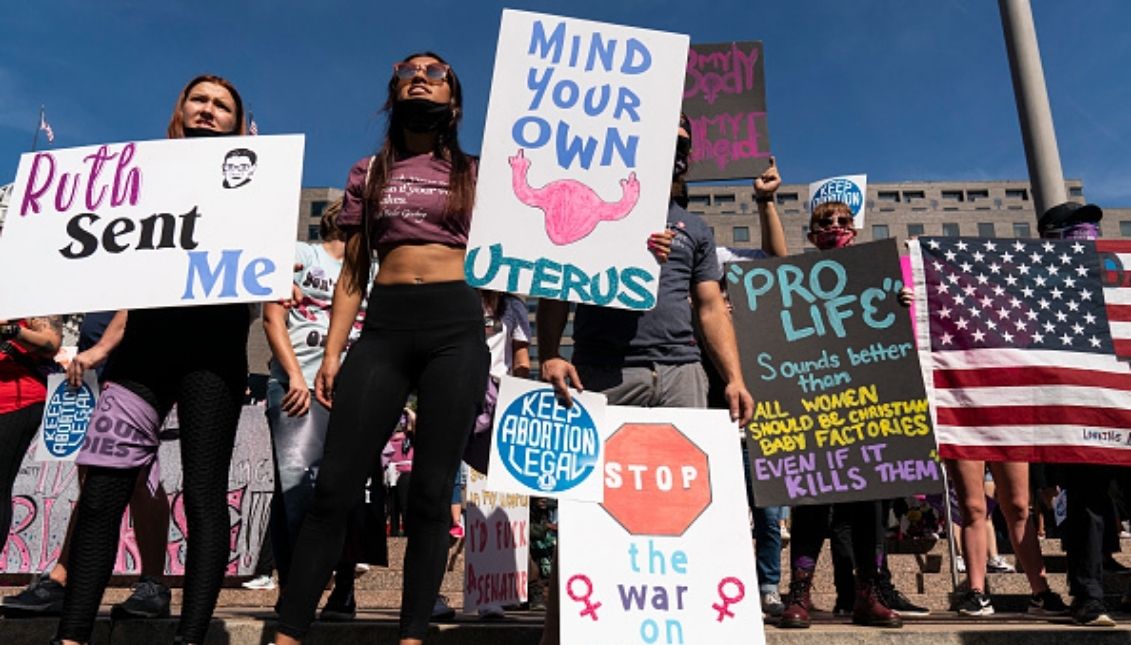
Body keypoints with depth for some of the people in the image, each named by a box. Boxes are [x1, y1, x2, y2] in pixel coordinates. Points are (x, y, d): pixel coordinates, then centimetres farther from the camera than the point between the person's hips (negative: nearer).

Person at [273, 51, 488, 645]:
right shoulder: (368, 174, 16)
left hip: (456, 327, -1)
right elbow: (352, 273, 13)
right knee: (334, 486, -4)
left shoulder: (474, 173, 14)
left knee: (432, 491, -1)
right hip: (385, 325, 1)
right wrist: (332, 352, 4)